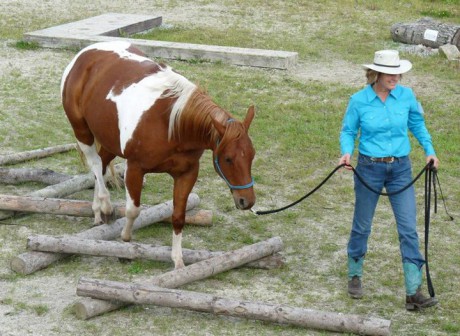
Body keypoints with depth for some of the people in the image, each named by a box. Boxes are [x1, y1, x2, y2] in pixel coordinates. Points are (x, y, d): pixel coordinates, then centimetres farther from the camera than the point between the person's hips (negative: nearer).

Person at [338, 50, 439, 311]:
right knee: (362, 226, 12)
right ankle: (355, 276, 36)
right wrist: (347, 152, -18)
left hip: (400, 169, 2)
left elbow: (417, 124, 10)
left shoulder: (406, 96, -5)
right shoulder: (359, 100, -10)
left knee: (409, 229, -4)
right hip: (370, 169, -1)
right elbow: (348, 131, 0)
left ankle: (414, 293, -3)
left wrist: (429, 150, -1)